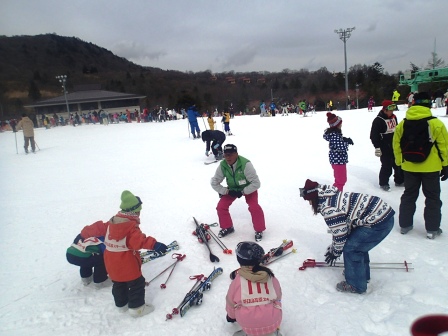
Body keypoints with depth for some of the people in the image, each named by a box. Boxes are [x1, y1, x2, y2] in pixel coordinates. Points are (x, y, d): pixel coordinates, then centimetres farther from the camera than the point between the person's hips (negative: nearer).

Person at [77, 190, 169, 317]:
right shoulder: (132, 227, -22)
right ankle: (136, 308, 17)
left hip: (112, 263, 8)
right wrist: (154, 244, -53)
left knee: (118, 284, 25)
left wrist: (84, 233, 28)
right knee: (136, 284, 9)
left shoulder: (111, 223, 1)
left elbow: (97, 228, 12)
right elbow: (139, 240, -39)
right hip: (127, 264, -8)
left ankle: (121, 304, 41)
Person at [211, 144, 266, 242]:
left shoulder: (245, 164, -35)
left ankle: (259, 230, 4)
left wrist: (243, 192, -27)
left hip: (248, 188, -4)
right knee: (221, 206, -7)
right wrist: (227, 191, -20)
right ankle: (227, 227, 18)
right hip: (232, 188, 4)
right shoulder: (222, 165, -22)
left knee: (254, 207, -22)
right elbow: (214, 182, -11)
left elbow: (256, 183, -30)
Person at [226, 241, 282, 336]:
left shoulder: (238, 280, -12)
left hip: (248, 324, -1)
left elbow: (231, 302, 3)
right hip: (272, 323, 1)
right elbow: (278, 297, 10)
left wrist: (231, 316, 25)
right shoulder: (270, 277, -6)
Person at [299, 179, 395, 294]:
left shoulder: (328, 209, -18)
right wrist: (333, 247, 28)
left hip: (379, 223, -10)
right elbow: (341, 227, 22)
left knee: (350, 248, 0)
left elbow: (340, 235, -11)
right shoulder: (333, 197, 13)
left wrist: (335, 253, 7)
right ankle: (363, 274, 42)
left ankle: (356, 285, 15)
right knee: (358, 243, 24)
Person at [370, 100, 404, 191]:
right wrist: (377, 147, -21)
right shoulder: (378, 120, -17)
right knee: (387, 166, -2)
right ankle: (383, 183, 14)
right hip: (385, 148, -8)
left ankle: (399, 181, 31)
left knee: (399, 164, 15)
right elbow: (374, 135, -18)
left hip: (395, 146, 8)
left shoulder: (393, 117, 6)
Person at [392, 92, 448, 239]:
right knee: (432, 198, 10)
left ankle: (404, 225, 22)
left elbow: (396, 144, 3)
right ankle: (432, 229, 15)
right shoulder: (435, 123, -12)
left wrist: (399, 162, 15)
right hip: (431, 168, -3)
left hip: (409, 167, 3)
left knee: (409, 195, 16)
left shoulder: (402, 124, -3)